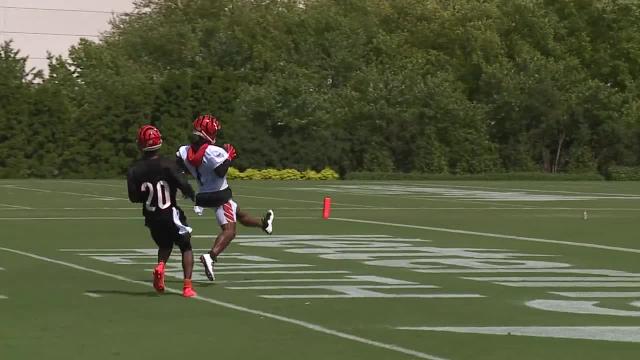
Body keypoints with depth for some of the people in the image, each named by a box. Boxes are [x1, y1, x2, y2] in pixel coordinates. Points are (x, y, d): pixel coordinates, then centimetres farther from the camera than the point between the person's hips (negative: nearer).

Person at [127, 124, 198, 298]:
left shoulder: (134, 170, -6)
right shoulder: (168, 165, -14)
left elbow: (134, 197, -4)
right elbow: (184, 185, -19)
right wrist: (192, 195, 3)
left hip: (152, 217, 3)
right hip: (170, 215, -3)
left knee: (165, 245, 27)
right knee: (186, 247, 12)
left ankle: (160, 266, -5)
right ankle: (187, 287, -2)